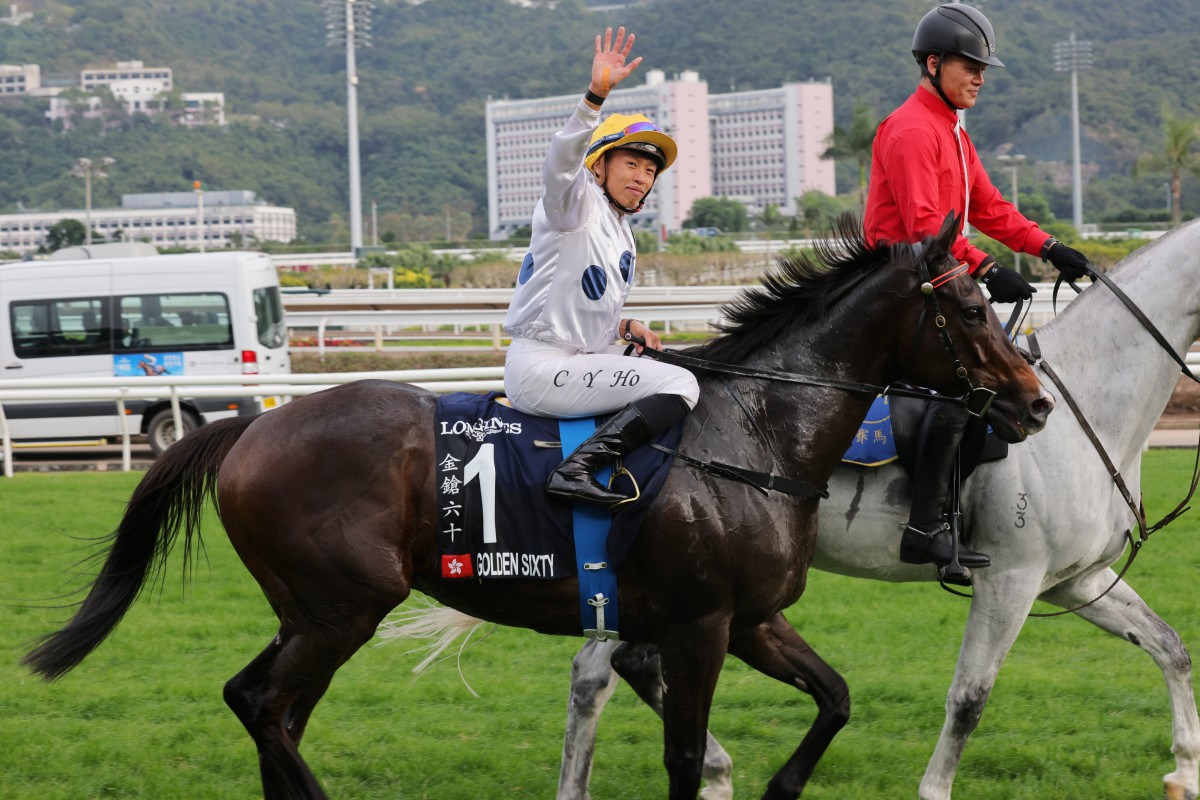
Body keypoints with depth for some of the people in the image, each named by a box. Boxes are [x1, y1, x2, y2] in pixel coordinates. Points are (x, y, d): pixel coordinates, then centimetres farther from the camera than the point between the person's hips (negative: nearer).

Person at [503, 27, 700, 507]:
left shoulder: (620, 233, 20)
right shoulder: (578, 204, -5)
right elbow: (561, 161, -29)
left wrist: (626, 329, 9)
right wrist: (596, 94, -42)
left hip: (583, 359, 10)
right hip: (541, 367, -10)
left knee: (678, 379, 22)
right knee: (680, 386, -21)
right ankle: (577, 470, -32)